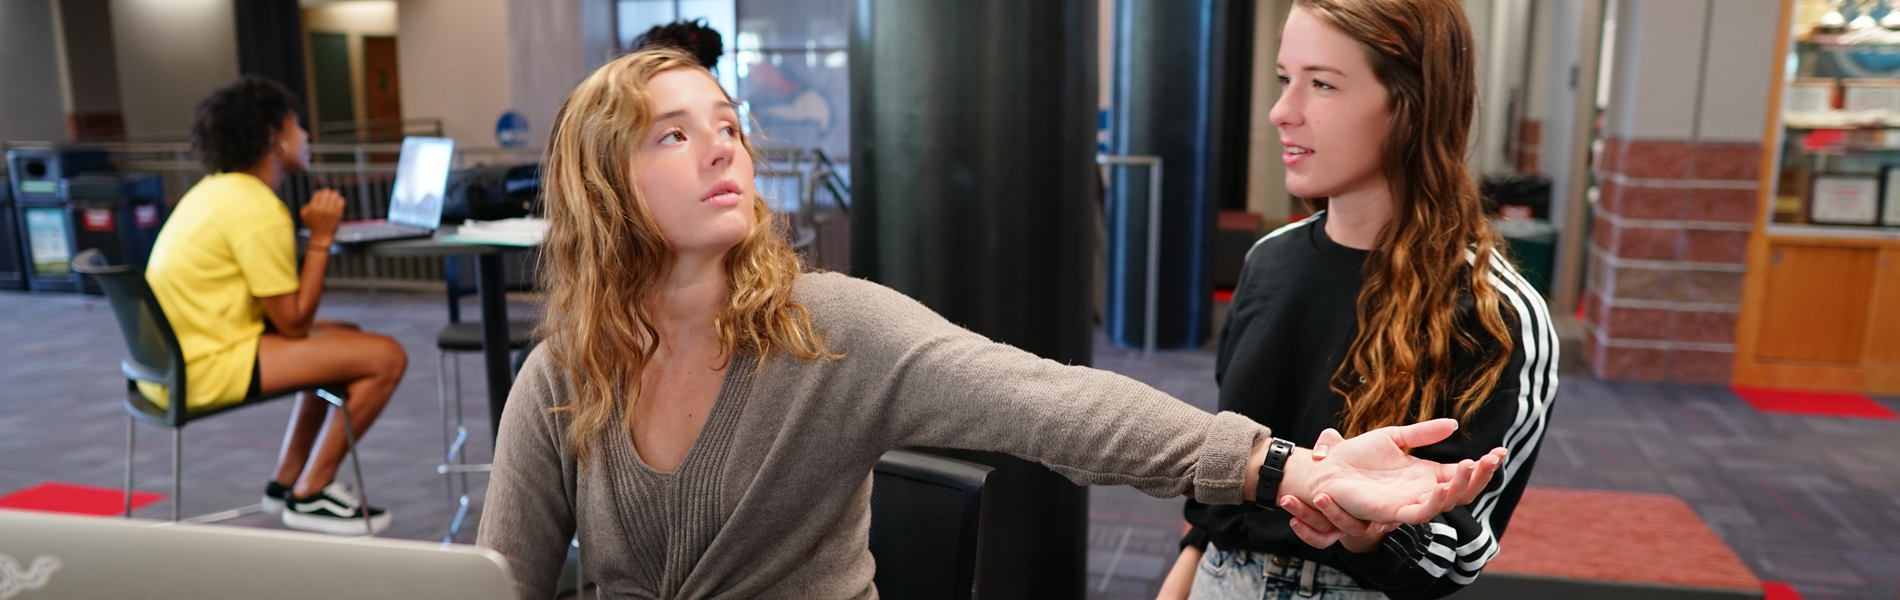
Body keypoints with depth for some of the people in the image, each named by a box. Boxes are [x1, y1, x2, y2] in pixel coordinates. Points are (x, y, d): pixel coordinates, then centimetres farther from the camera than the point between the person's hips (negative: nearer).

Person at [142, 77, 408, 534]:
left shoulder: (214, 190, 14)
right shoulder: (259, 210, -18)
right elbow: (294, 324, -17)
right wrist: (321, 237, -14)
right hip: (207, 369, -11)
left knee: (345, 340, 23)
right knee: (386, 357, -13)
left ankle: (287, 480, 24)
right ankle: (310, 496, 0)